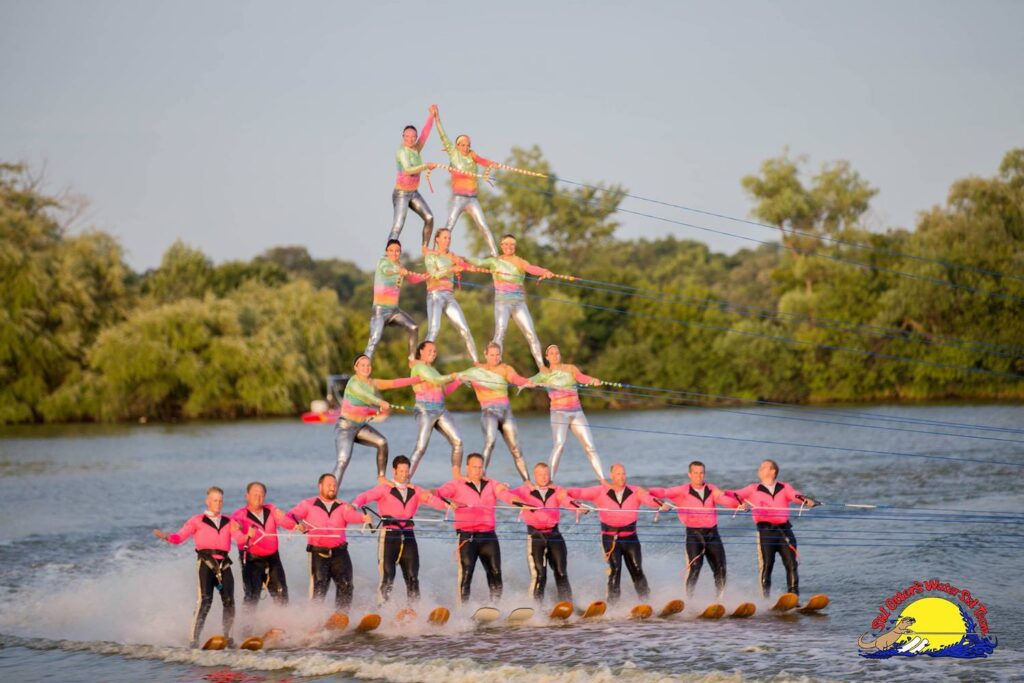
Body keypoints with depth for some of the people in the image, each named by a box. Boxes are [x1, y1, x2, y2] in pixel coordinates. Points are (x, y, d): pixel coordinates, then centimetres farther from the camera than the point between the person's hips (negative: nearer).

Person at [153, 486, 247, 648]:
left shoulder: (228, 522, 20)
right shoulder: (197, 520, 11)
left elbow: (241, 540, 6)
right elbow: (180, 537, -1)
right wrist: (166, 536, -22)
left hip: (224, 564, 4)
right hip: (205, 563, -4)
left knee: (229, 601, -4)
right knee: (205, 600, -18)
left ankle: (228, 637, 11)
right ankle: (193, 639, -22)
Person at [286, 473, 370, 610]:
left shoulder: (342, 506, 11)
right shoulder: (308, 505, 9)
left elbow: (352, 516, -9)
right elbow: (291, 515, 0)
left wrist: (363, 518, -33)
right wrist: (296, 524, -24)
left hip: (339, 552, 2)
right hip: (318, 552, -2)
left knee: (345, 585, -7)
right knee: (319, 587, -10)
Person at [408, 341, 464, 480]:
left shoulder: (432, 369, 22)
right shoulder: (419, 367, -4)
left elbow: (444, 391, 23)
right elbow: (435, 381, -18)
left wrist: (459, 381, 13)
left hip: (441, 410, 8)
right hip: (425, 411, -8)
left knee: (457, 441, -3)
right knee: (421, 448, -18)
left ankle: (456, 476, 5)